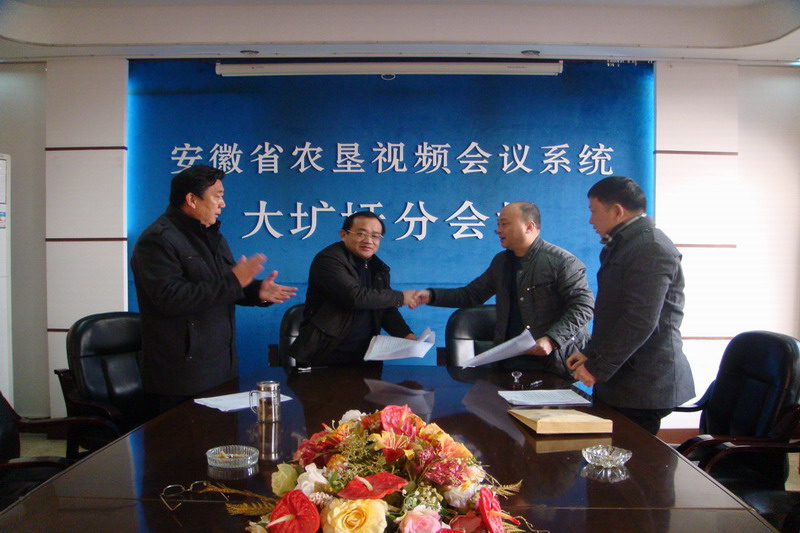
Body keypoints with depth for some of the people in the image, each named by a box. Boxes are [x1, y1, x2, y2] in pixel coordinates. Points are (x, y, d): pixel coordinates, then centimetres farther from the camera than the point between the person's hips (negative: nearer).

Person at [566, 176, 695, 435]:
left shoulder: (651, 248, -16)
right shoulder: (624, 244, 17)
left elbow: (641, 321, -23)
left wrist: (597, 368, -17)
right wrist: (590, 355, 14)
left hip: (642, 385, -9)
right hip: (619, 379, 9)